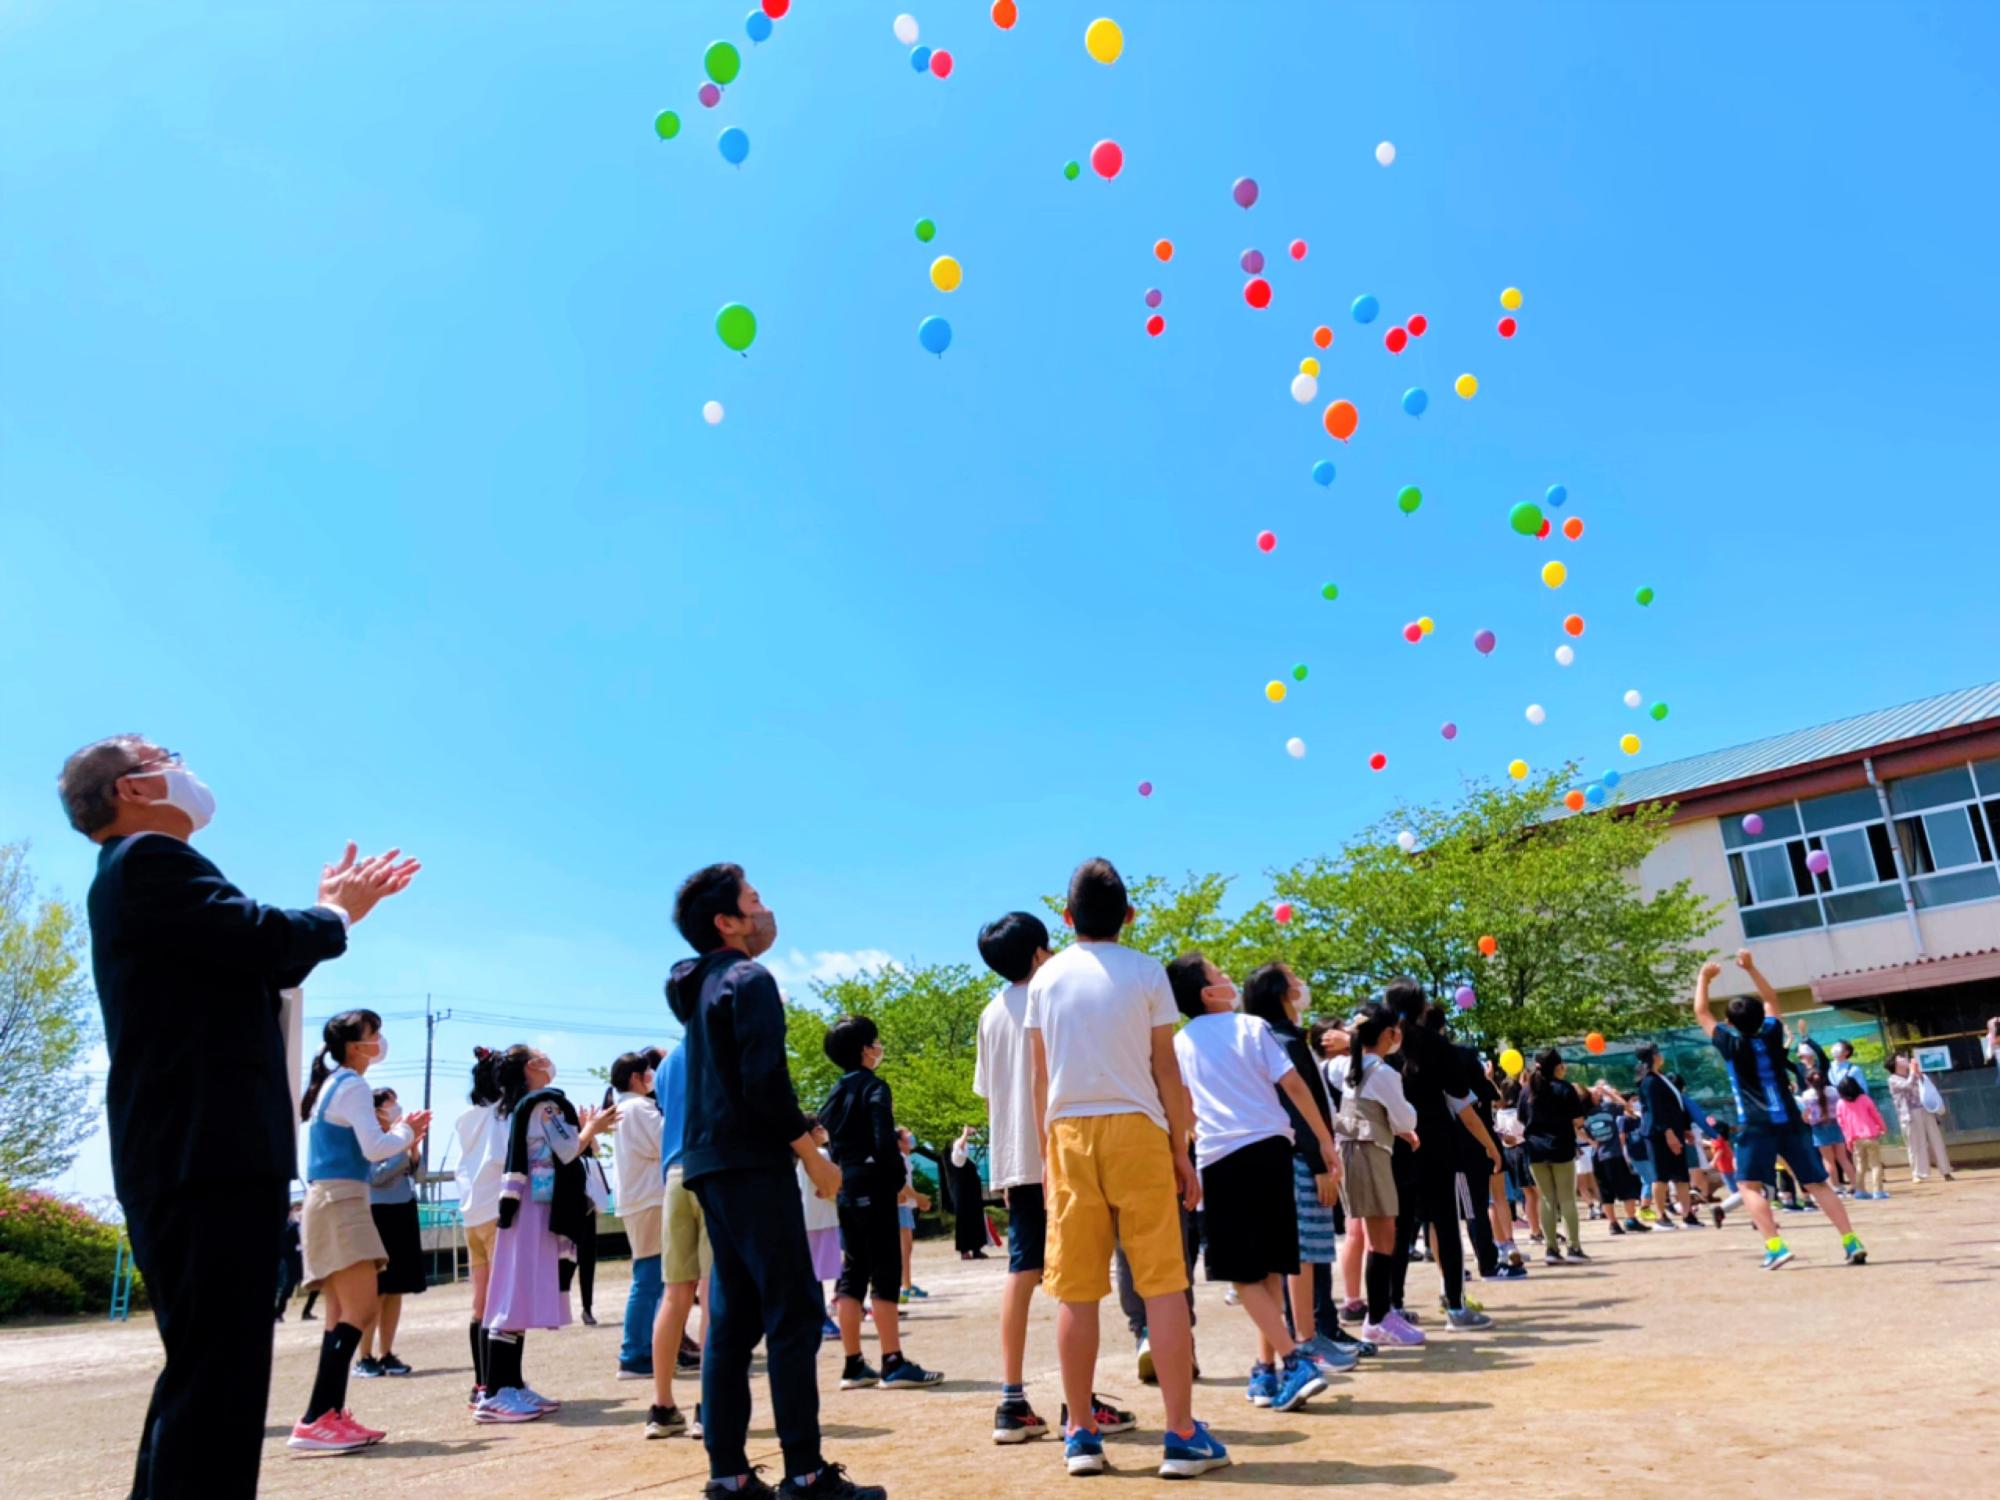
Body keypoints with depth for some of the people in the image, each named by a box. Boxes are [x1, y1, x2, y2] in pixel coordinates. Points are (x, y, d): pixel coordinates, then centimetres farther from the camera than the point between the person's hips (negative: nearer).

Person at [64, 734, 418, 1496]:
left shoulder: (146, 869, 23)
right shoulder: (151, 858, -9)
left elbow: (261, 969, 24)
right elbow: (266, 941, -19)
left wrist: (333, 905, 25)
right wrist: (335, 914, 1)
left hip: (194, 1154, 11)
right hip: (206, 1156, -11)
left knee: (200, 1369, 18)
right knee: (217, 1374, -10)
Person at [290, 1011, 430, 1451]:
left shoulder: (331, 1084, 19)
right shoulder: (353, 1086, -11)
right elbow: (374, 1149, -18)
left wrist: (403, 1135, 14)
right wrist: (405, 1132, 1)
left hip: (331, 1202, 10)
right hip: (342, 1203, -10)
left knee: (343, 1316, 9)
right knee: (360, 1313, -14)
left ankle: (329, 1415, 9)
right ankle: (314, 1421, -17)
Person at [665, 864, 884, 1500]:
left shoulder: (700, 988, 18)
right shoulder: (749, 980, -10)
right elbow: (765, 1082, -19)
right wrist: (813, 1155, -11)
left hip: (712, 1165, 9)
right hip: (751, 1164, -9)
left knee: (732, 1318, 9)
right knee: (794, 1315, -6)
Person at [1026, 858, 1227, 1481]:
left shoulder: (1046, 978, 6)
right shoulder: (1146, 971, 0)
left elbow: (1041, 1076, 8)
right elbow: (1165, 1068, 1)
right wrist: (1182, 1150, 8)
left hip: (1069, 1133, 2)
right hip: (1136, 1130, -2)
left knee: (1077, 1293, 6)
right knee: (1163, 1285, 2)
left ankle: (1081, 1436, 12)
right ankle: (1182, 1436, 5)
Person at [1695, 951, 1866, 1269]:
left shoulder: (1731, 1044, -1)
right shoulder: (1771, 1035, 6)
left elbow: (1701, 1013, 12)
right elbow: (1772, 1001, 24)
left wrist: (1704, 977, 22)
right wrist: (1750, 968, 23)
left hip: (1755, 1125, -4)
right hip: (1789, 1120, 4)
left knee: (1749, 1186, -4)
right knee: (1817, 1184, 10)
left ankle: (1775, 1246, -20)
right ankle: (1851, 1242, 2)